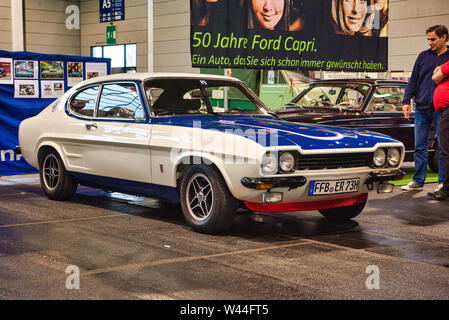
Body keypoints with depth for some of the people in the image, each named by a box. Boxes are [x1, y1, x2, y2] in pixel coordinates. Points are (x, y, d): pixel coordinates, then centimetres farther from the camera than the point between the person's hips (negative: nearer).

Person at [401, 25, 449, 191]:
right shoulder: (424, 56, 10)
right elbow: (413, 79, 11)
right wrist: (406, 101, 4)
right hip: (422, 108, 3)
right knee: (420, 146, 6)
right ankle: (418, 181, 13)